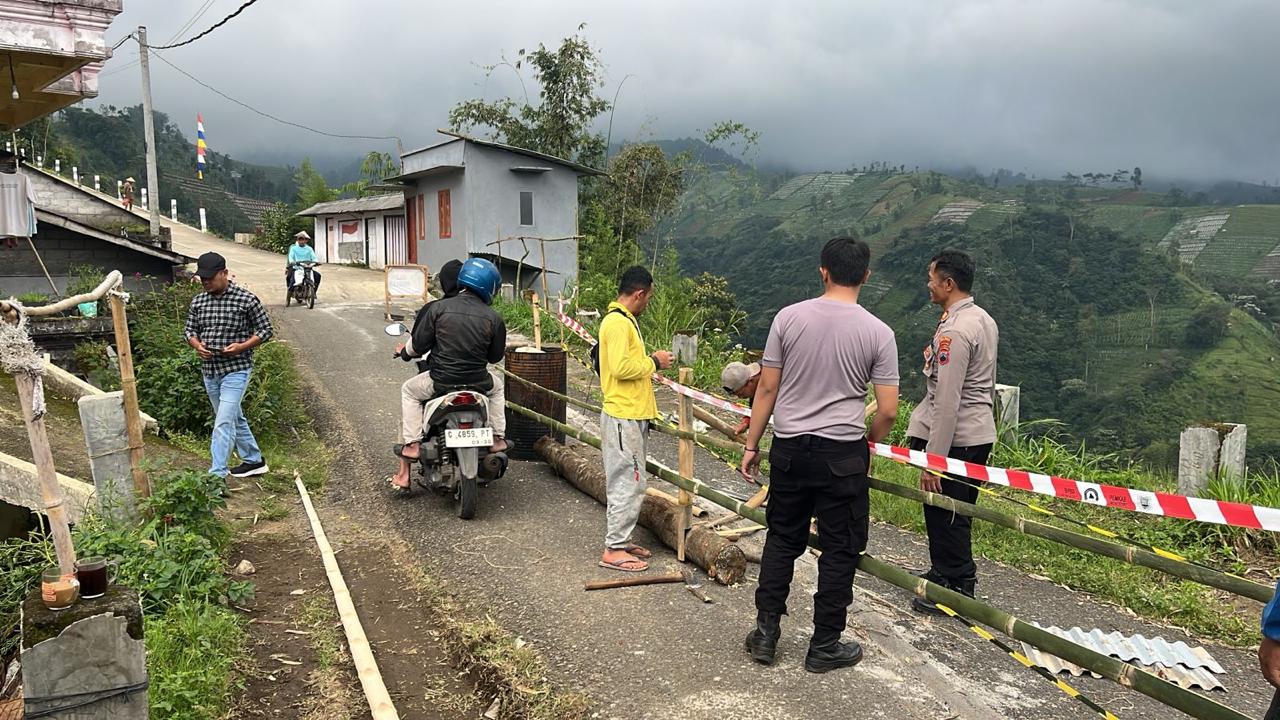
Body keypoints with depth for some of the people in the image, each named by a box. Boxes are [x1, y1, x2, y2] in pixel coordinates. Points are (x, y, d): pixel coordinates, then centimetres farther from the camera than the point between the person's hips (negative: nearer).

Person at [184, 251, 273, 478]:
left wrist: (242, 346, -18)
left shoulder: (246, 299, -10)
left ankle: (217, 474, -12)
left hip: (236, 369, -6)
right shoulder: (198, 302, 5)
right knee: (234, 419, 18)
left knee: (223, 423, -13)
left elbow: (265, 329, -4)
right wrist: (196, 345, -6)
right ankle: (255, 461, 32)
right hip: (209, 370, 7)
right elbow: (189, 329, 16)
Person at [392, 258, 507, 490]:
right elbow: (496, 356, 6)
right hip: (478, 382, 1)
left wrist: (405, 351, 21)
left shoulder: (438, 308, -7)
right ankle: (497, 438, 28)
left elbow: (418, 345, -3)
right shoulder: (494, 318, -4)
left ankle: (409, 454, 18)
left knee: (409, 391, 28)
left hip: (441, 381, -1)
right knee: (497, 386, 36)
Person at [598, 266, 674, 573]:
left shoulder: (625, 320, 17)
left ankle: (621, 540, 25)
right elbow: (620, 367, -24)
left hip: (632, 416, 11)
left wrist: (650, 362, 13)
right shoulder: (617, 323, -16)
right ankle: (614, 550, 2)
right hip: (623, 417, -11)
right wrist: (654, 362, -13)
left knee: (627, 482, 16)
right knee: (629, 483, -6)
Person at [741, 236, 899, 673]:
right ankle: (824, 646, 21)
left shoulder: (789, 317, -3)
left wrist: (752, 445, 8)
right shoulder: (878, 332, -5)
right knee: (840, 550, 11)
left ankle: (766, 631, 22)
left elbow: (766, 389, -1)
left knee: (782, 539, 18)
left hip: (789, 448, 2)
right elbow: (888, 410, -6)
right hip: (842, 454, -2)